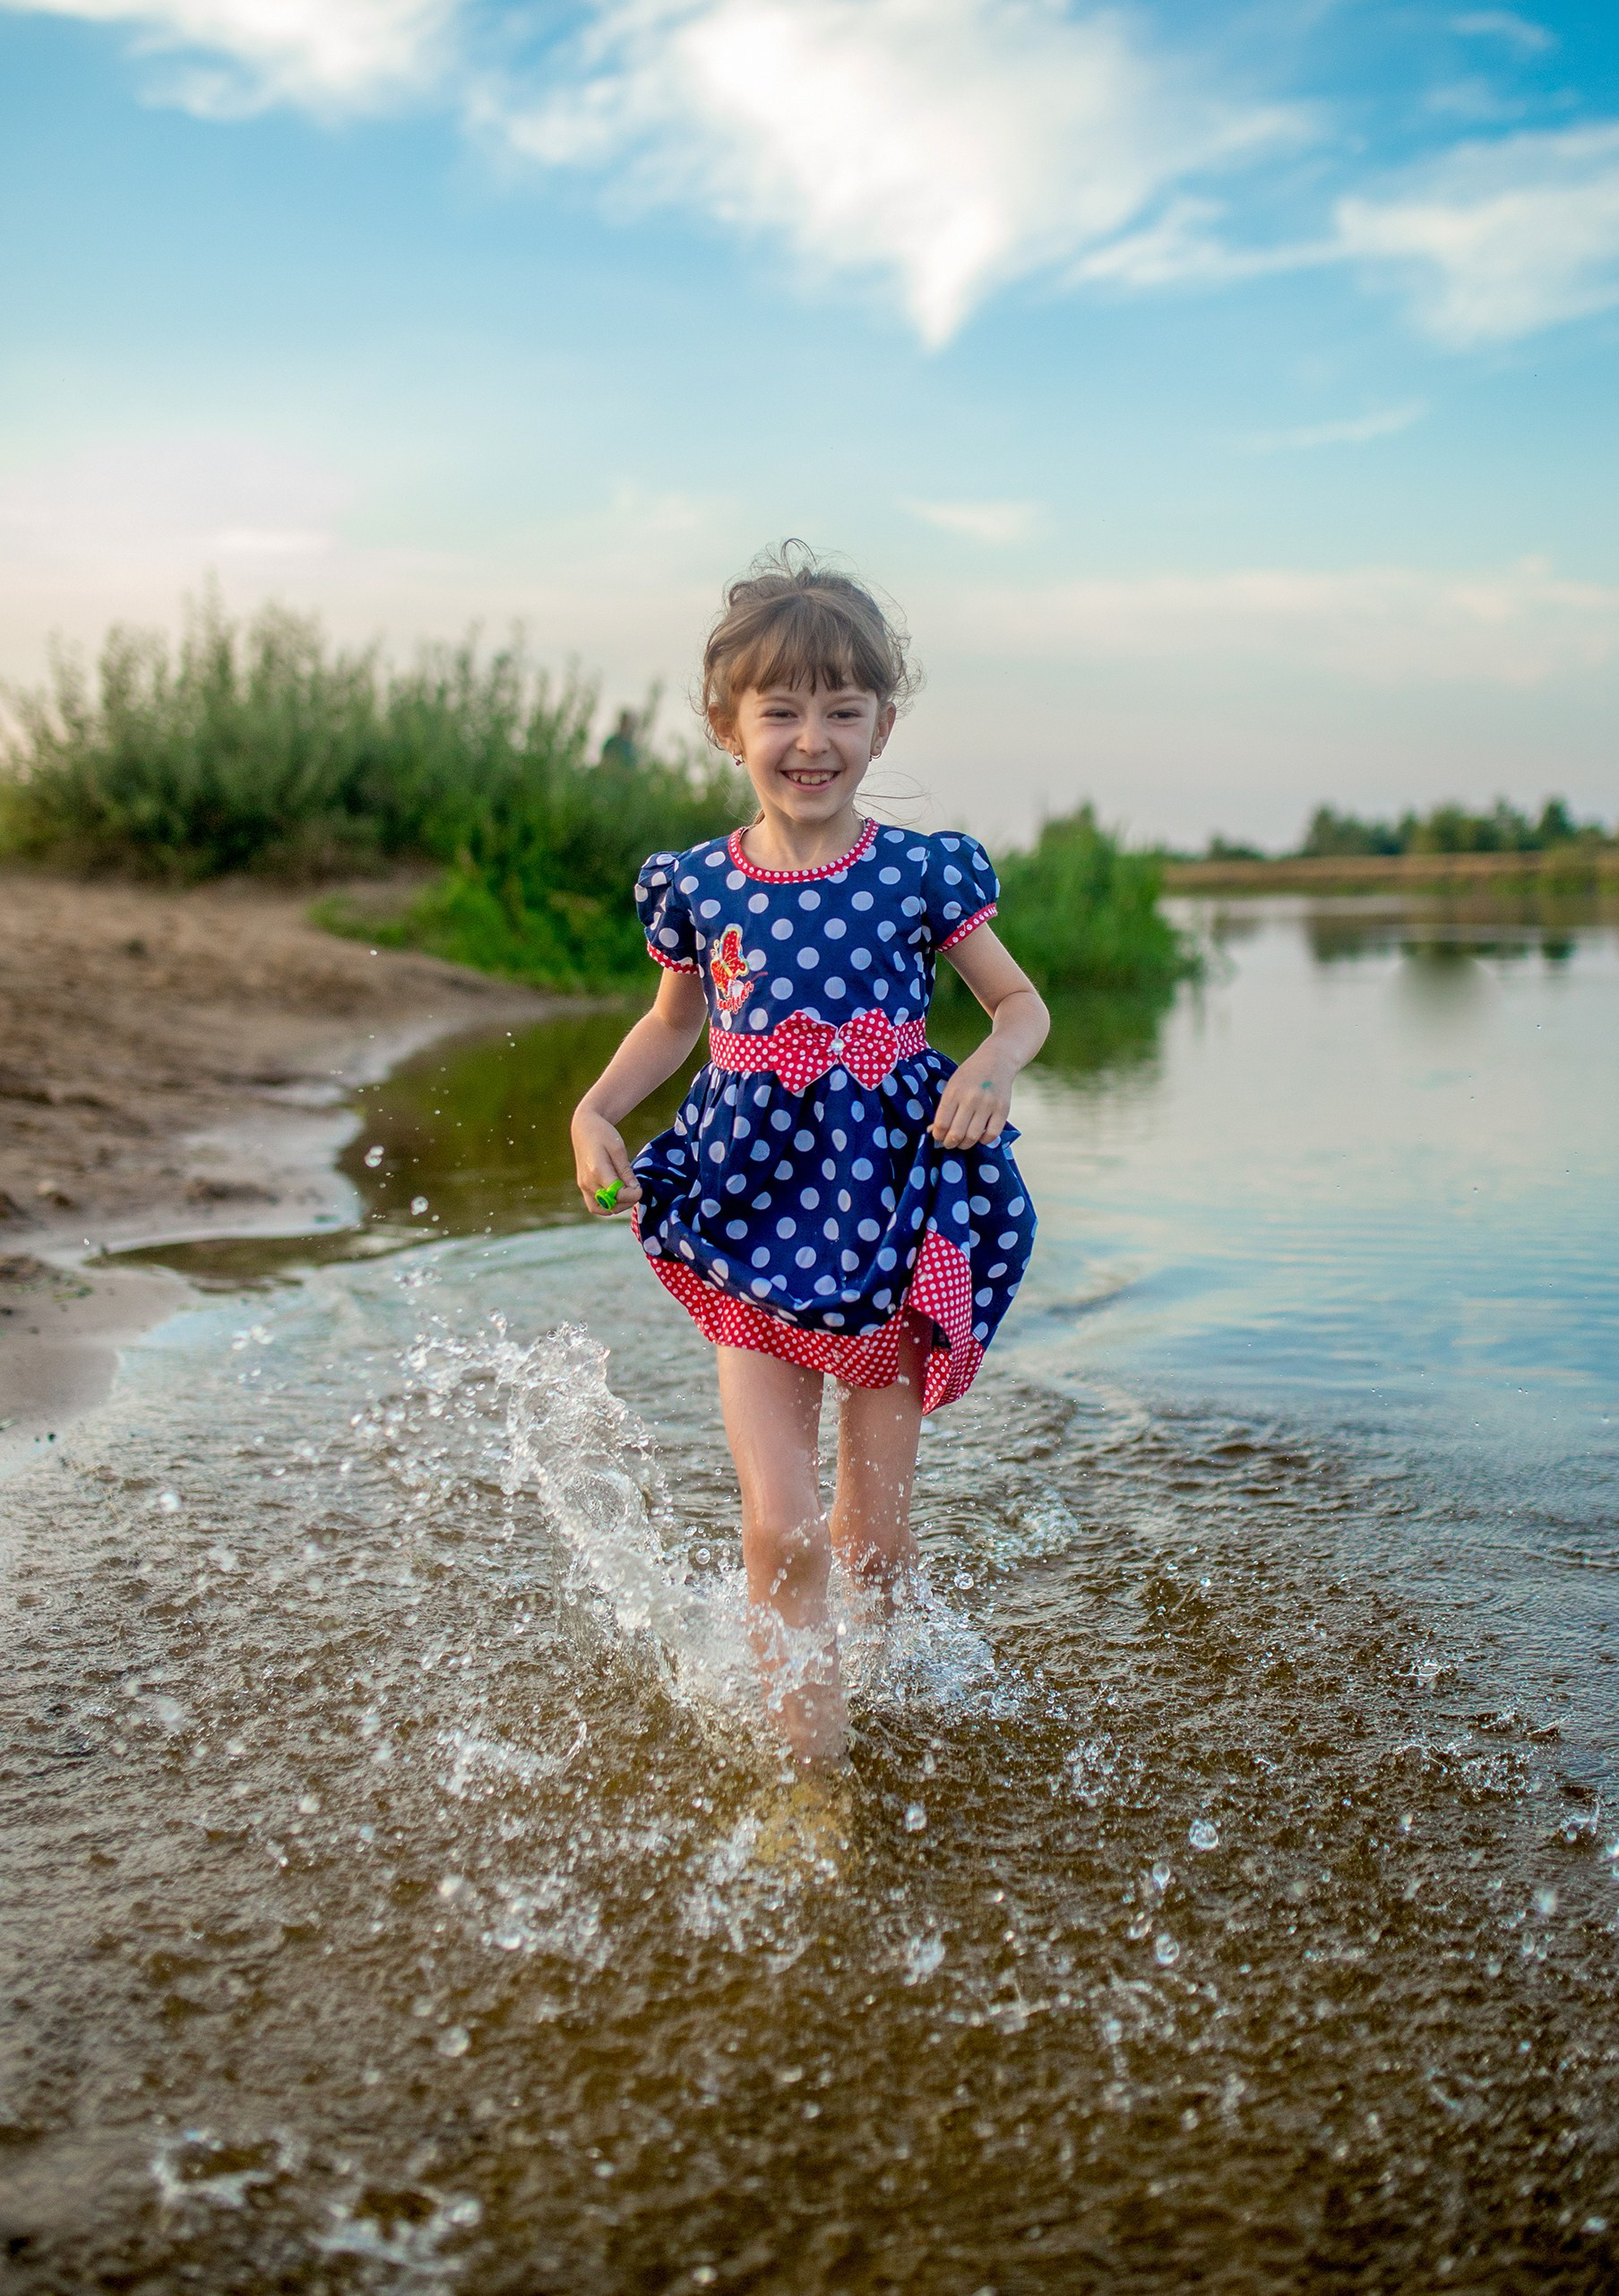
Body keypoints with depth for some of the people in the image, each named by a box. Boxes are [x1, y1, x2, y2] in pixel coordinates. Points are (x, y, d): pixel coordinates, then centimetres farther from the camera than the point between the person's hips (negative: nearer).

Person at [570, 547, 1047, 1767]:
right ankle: (815, 1762, 15)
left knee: (876, 1543, 10)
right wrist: (597, 1111, 2)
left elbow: (1023, 1000, 6)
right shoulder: (698, 885, 0)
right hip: (753, 1225, 1)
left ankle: (854, 1540, 48)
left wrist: (994, 1067, -16)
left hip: (892, 1219, 0)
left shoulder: (923, 871, -5)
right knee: (777, 1530, -4)